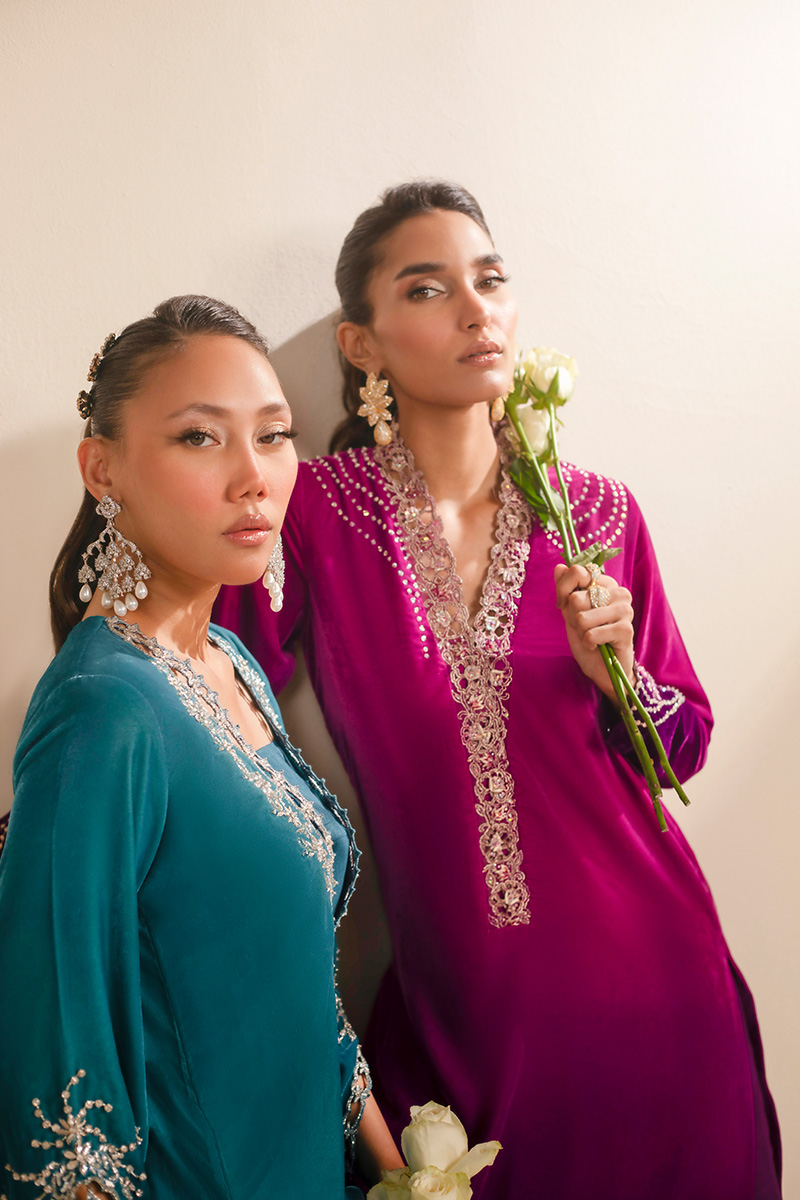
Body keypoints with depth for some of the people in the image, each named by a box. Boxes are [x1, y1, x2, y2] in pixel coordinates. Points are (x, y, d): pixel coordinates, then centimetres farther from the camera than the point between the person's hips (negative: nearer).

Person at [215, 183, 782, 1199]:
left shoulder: (598, 515, -3)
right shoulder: (315, 513, -10)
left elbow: (685, 745, 2)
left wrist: (614, 672, -15)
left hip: (645, 971, 2)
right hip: (461, 1000, -2)